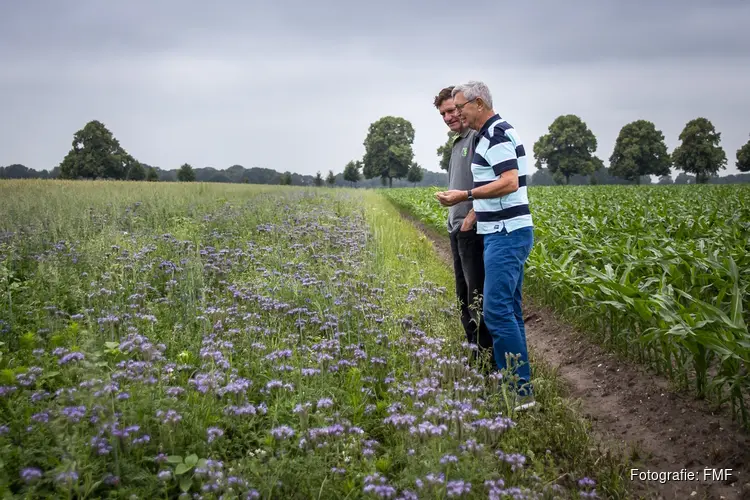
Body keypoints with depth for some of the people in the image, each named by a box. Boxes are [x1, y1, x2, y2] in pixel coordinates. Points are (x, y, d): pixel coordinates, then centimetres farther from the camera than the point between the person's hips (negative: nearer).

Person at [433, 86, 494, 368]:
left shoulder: (479, 137, -12)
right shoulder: (458, 143, 19)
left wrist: (471, 217, -22)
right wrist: (454, 219, 15)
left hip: (473, 229, -10)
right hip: (457, 229, 10)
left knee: (477, 293, -8)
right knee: (464, 294, 14)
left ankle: (487, 351, -2)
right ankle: (472, 346, 23)